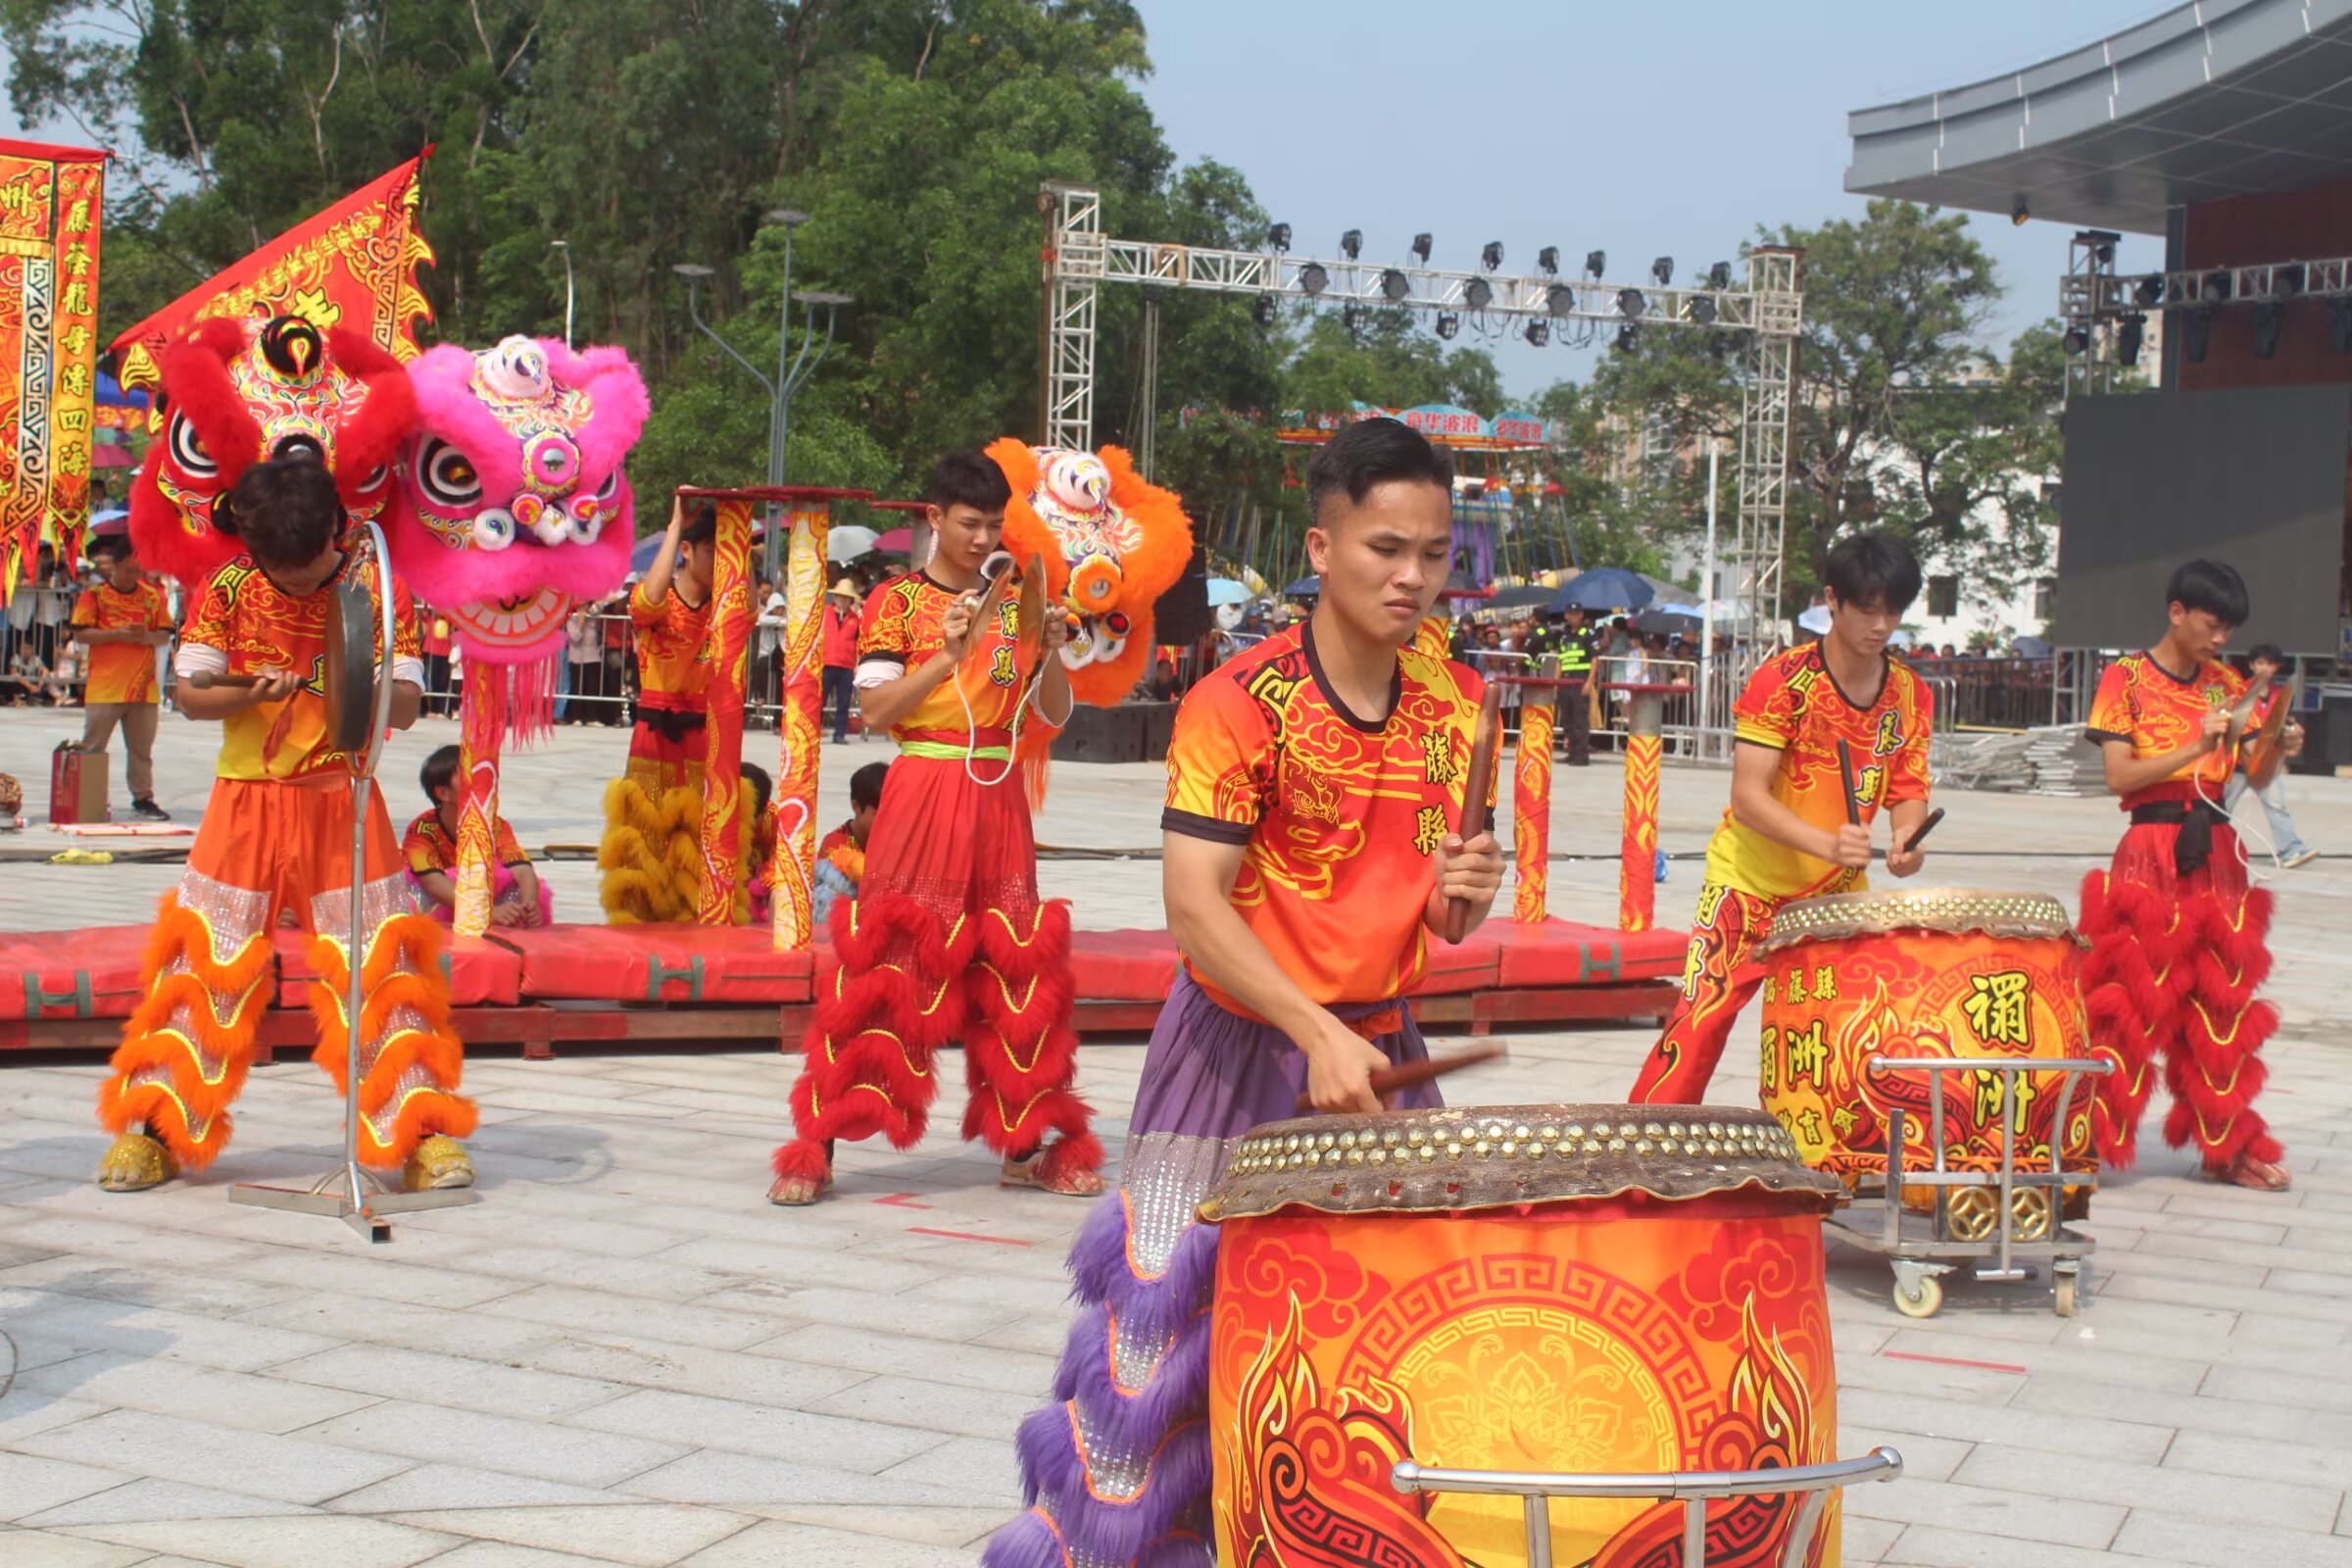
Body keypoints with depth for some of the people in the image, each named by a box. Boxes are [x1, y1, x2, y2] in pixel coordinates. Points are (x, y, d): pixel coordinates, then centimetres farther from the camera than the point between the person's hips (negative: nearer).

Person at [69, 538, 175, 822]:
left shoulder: (152, 596, 9)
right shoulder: (94, 595, 0)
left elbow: (165, 636, 10)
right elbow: (81, 634, -6)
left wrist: (148, 637, -12)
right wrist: (117, 634, -17)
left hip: (143, 687, 3)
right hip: (103, 688, -3)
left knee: (142, 748, 9)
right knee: (92, 748, 2)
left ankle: (143, 799, 16)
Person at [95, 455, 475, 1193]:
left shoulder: (378, 589, -3)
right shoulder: (227, 588, 0)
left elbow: (407, 707, -8)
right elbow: (187, 693, -2)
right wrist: (250, 694, -22)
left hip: (343, 801, -1)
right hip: (247, 800, 1)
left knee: (380, 964, -4)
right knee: (205, 960, 2)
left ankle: (421, 1132, 3)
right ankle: (156, 1128, 12)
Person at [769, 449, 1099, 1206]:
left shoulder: (1015, 604, 13)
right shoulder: (897, 601, 1)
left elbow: (1055, 715, 12)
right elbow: (875, 710, -10)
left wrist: (1050, 652, -6)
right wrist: (947, 656, -21)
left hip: (998, 798, 4)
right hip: (921, 791, -4)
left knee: (1014, 964, 5)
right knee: (886, 961, -7)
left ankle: (1024, 1144, 14)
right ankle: (816, 1146, -4)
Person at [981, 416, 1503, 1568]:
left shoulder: (1452, 705, 4)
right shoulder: (1239, 703, -14)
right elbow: (1193, 906, -21)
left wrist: (1462, 892, -11)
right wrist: (1317, 1033, -31)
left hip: (1380, 1051, 5)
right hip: (1240, 1052, -5)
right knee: (1176, 1333, 0)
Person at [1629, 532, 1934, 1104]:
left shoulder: (1911, 697, -1)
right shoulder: (1782, 680, -17)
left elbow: (1907, 790, 3)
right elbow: (1747, 796, -23)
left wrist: (1907, 836, -22)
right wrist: (1828, 844, -38)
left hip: (1838, 893, 5)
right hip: (1750, 883, -5)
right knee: (1701, 1019, -14)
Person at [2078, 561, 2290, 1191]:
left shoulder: (2226, 684, 12)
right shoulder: (2127, 679, -2)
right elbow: (2118, 776, -11)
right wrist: (2195, 748, -20)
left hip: (2216, 855, 5)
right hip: (2151, 852, -5)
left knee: (2221, 1001, 8)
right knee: (2132, 997, -6)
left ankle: (2227, 1145, 15)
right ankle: (2090, 1139, 1)